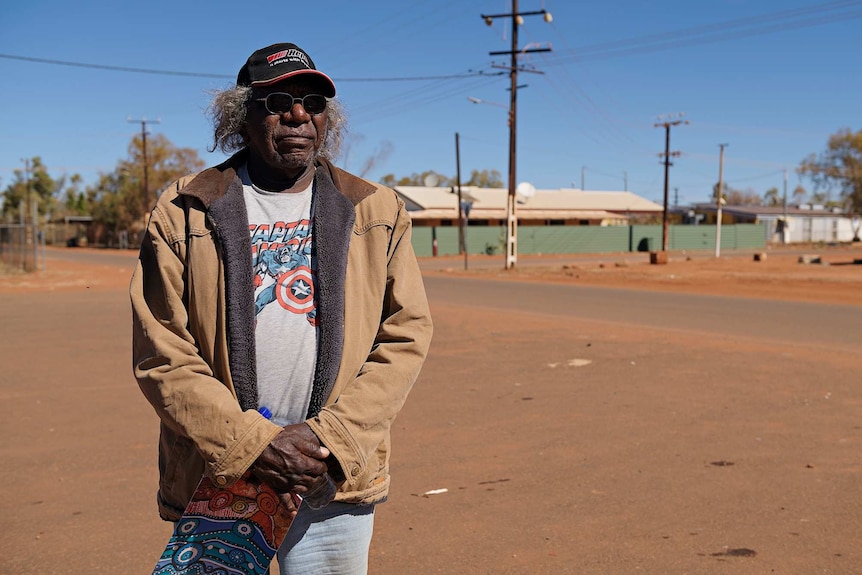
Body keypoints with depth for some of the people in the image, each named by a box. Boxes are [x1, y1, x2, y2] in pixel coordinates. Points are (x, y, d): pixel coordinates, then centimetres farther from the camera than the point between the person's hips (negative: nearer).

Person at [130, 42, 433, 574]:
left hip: (335, 480, 1)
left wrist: (329, 438, -10)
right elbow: (161, 356, -4)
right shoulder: (184, 213, 0)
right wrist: (251, 443, -13)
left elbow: (406, 336, 0)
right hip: (215, 477, 0)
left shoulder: (376, 211, 5)